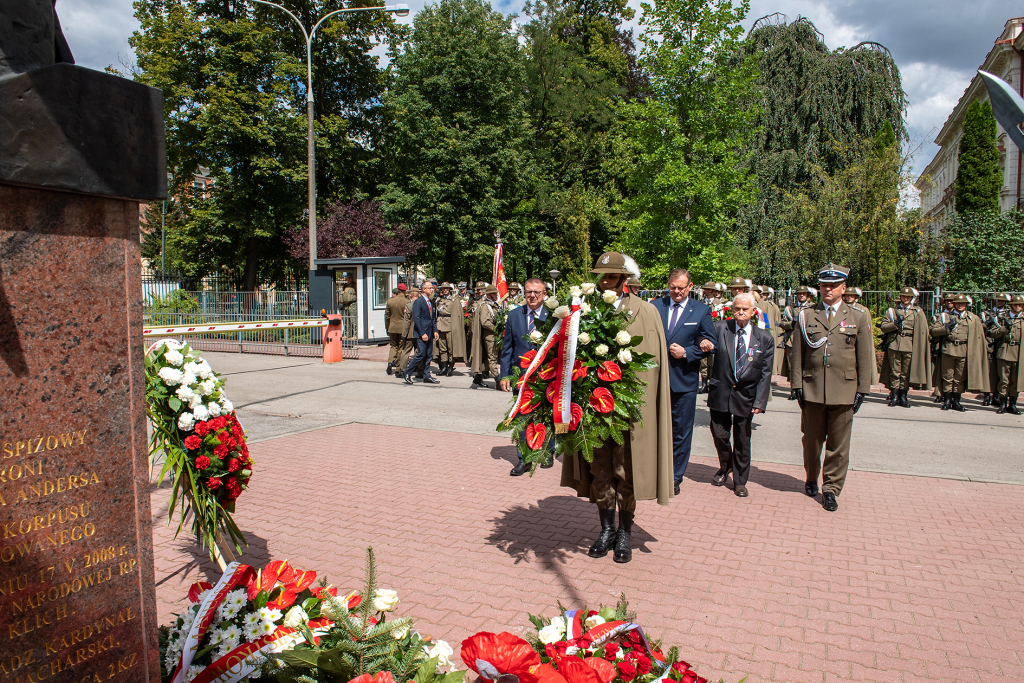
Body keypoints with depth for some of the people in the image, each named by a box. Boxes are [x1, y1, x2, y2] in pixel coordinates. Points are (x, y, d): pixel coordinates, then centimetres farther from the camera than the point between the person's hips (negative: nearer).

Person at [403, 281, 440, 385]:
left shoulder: (431, 302, 15)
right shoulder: (418, 302, -9)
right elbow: (416, 319, -14)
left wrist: (435, 331, 8)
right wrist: (422, 333, -18)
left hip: (430, 333, 8)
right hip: (421, 333, -8)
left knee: (429, 355, 8)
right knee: (421, 355, -9)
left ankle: (427, 376, 15)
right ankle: (407, 373, 5)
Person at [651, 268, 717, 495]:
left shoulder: (702, 311, 2)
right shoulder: (655, 306, 4)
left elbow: (710, 344, 2)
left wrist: (687, 352, -14)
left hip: (684, 380, -1)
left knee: (681, 433, 8)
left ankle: (675, 477, 22)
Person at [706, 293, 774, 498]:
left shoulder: (765, 339, -2)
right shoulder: (720, 328, -3)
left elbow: (766, 373, -2)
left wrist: (760, 401, -8)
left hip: (746, 396, 0)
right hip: (721, 393, 0)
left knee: (742, 440, 9)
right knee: (719, 434, 7)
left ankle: (739, 481, 26)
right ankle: (725, 467, 37)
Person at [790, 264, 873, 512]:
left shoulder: (858, 318, 6)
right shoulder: (806, 316, 6)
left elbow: (864, 358, 5)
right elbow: (798, 354, 6)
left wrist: (861, 390, 0)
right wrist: (797, 385, 1)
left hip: (844, 392, 0)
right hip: (812, 390, 1)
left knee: (838, 445, 4)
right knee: (812, 440, 10)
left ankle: (831, 488, 15)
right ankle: (811, 479, 31)